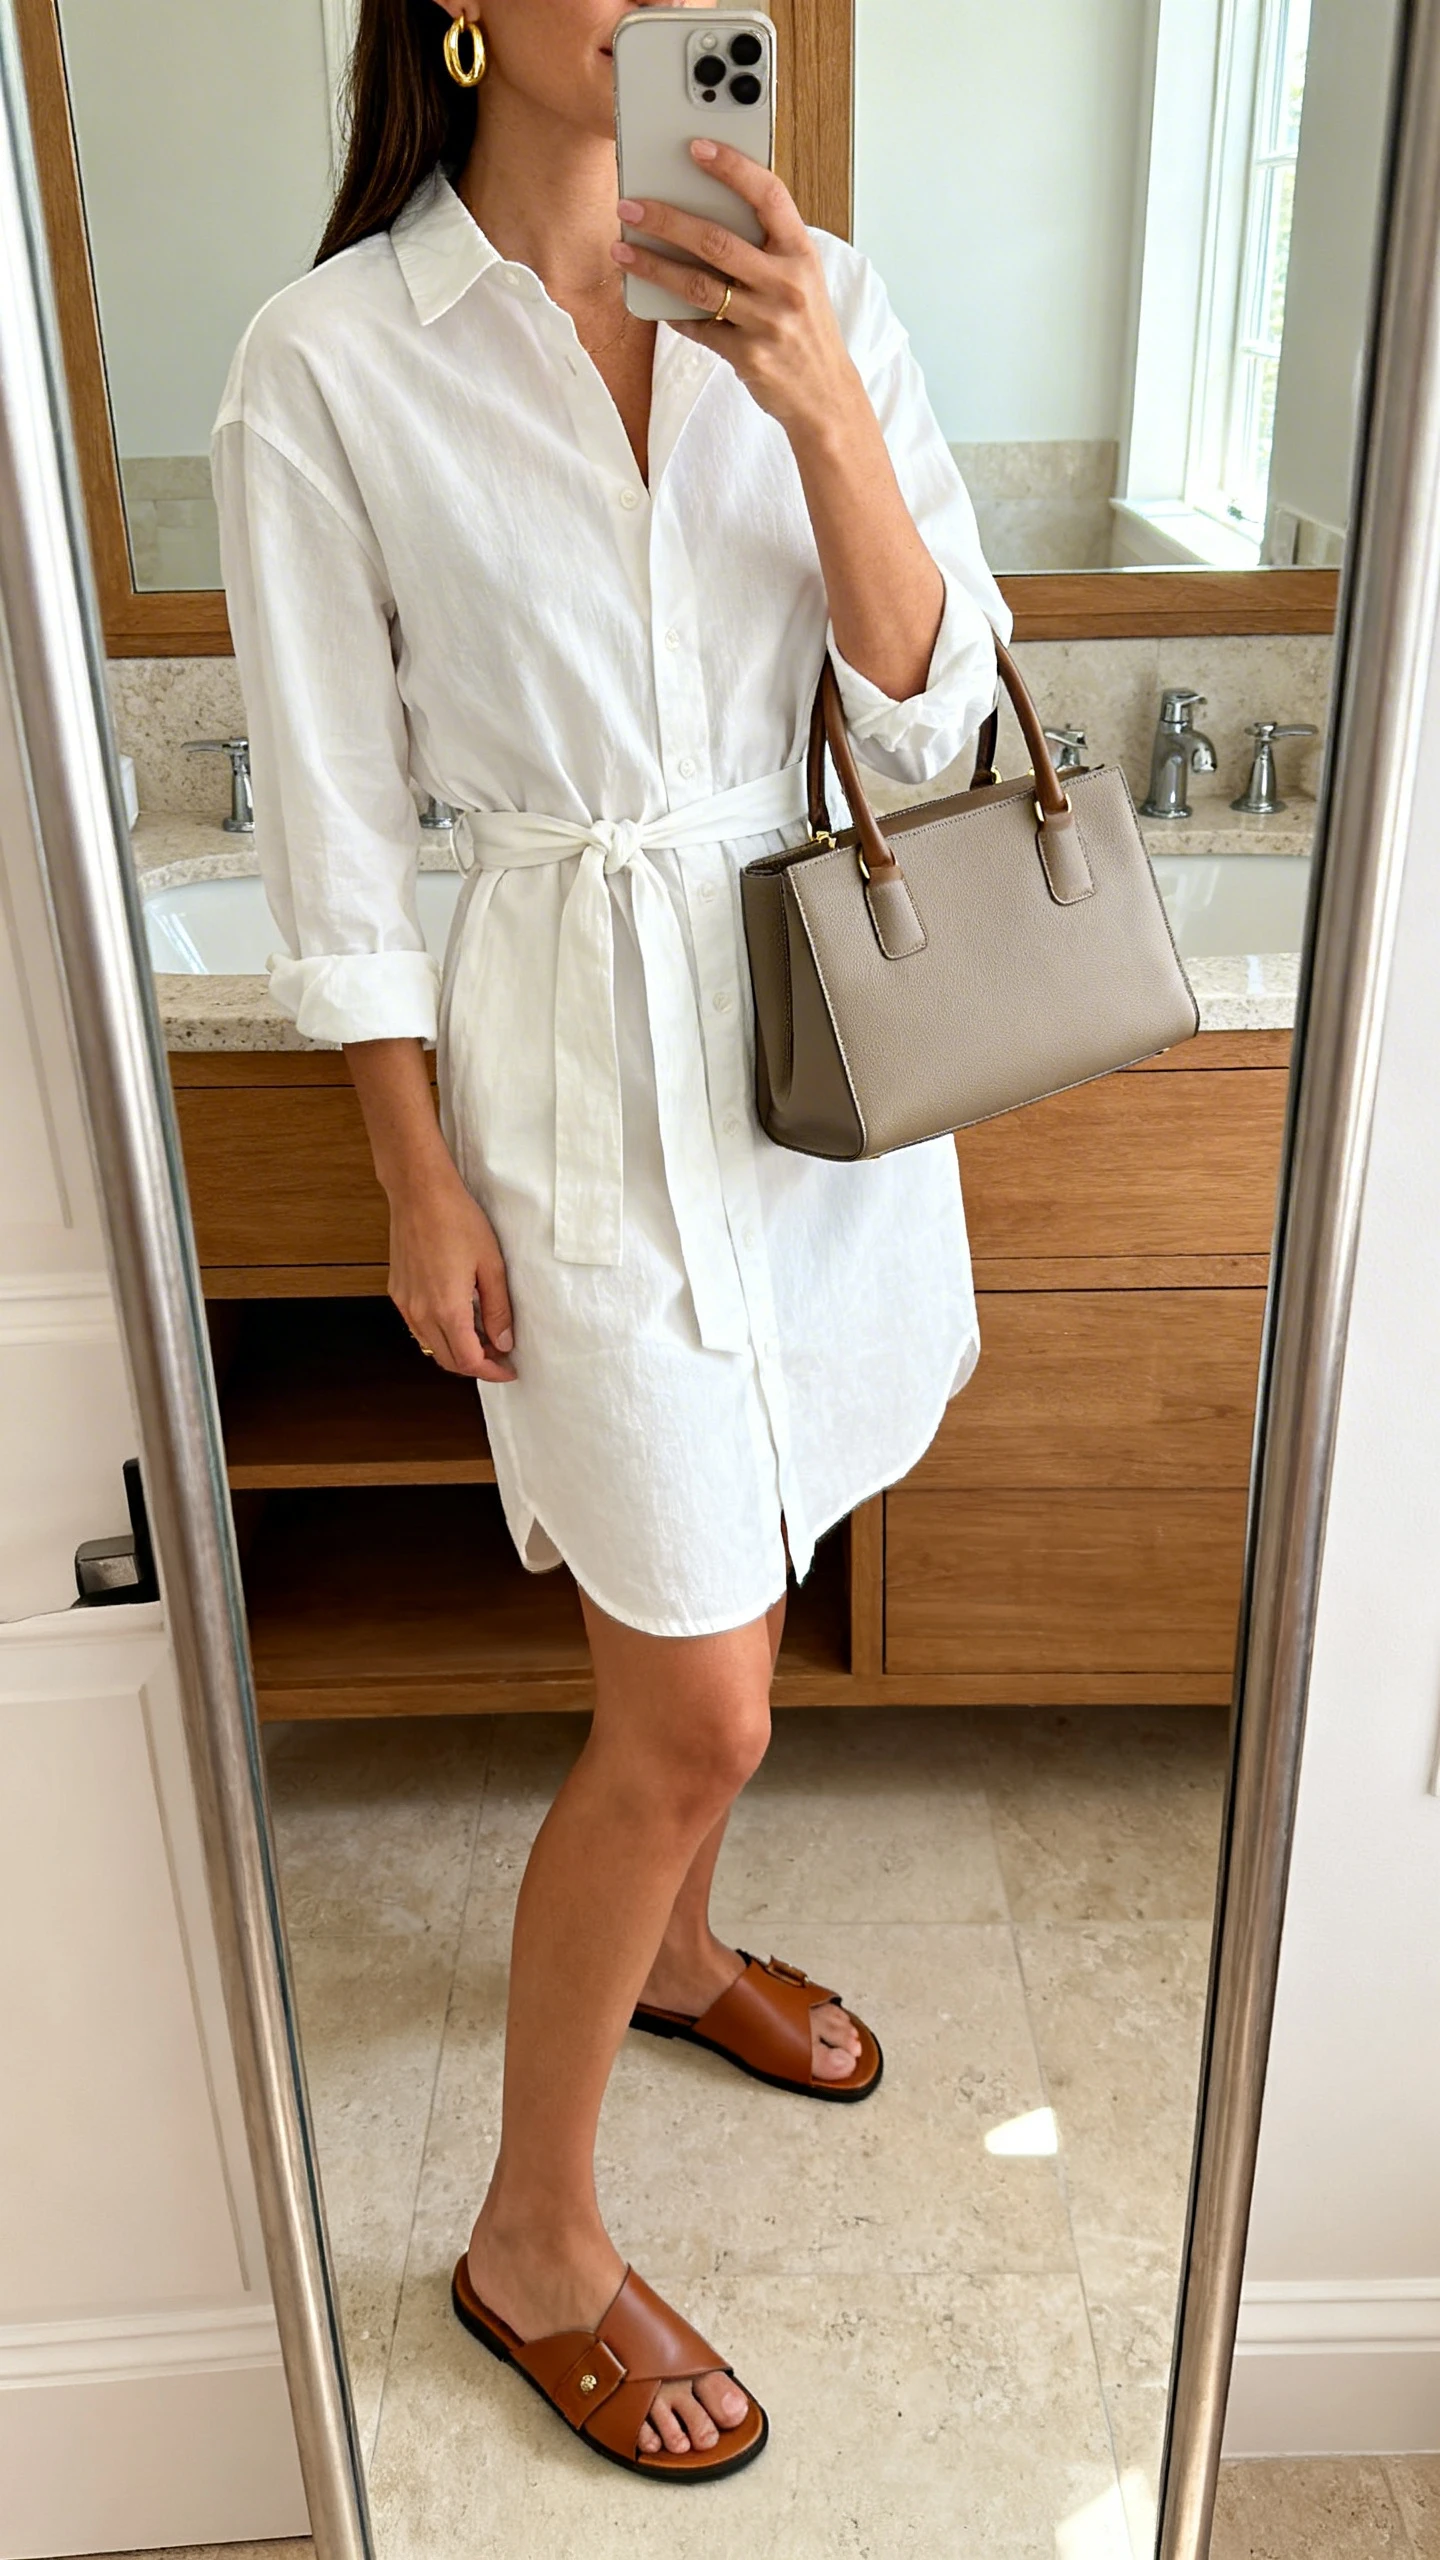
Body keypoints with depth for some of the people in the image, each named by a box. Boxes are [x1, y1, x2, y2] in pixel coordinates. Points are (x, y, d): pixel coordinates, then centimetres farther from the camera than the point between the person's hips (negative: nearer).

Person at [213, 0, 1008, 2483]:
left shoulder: (812, 297, 3)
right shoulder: (329, 364, -8)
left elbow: (932, 707, -4)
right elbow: (338, 831, -7)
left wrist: (820, 407, -20)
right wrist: (422, 1187, -7)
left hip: (831, 1014, 5)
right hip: (589, 1053, -5)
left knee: (725, 1575, 21)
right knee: (698, 1703, -1)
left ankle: (669, 1945, 51)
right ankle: (534, 2242, 24)